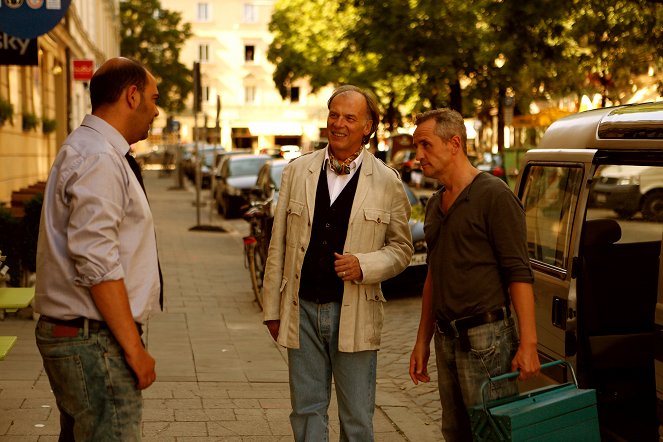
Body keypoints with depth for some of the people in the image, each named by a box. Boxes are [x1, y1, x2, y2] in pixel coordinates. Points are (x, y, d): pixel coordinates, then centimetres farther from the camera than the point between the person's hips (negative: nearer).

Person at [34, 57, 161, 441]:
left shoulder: (94, 151, 18)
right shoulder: (99, 160, -16)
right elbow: (97, 264, -23)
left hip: (74, 333, 11)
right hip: (96, 341, -11)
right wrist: (134, 348, -19)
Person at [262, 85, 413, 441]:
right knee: (306, 411, 11)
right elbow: (278, 244, 8)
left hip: (355, 314, -2)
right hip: (302, 308, 2)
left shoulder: (387, 181, 0)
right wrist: (272, 307, 6)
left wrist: (364, 265, -14)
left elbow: (401, 248, 6)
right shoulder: (297, 171, 5)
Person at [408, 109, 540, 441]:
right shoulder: (435, 204, 15)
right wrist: (423, 341, 20)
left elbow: (519, 274, -14)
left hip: (486, 338, -8)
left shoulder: (494, 195, -10)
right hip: (447, 339, 8)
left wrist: (528, 343, -19)